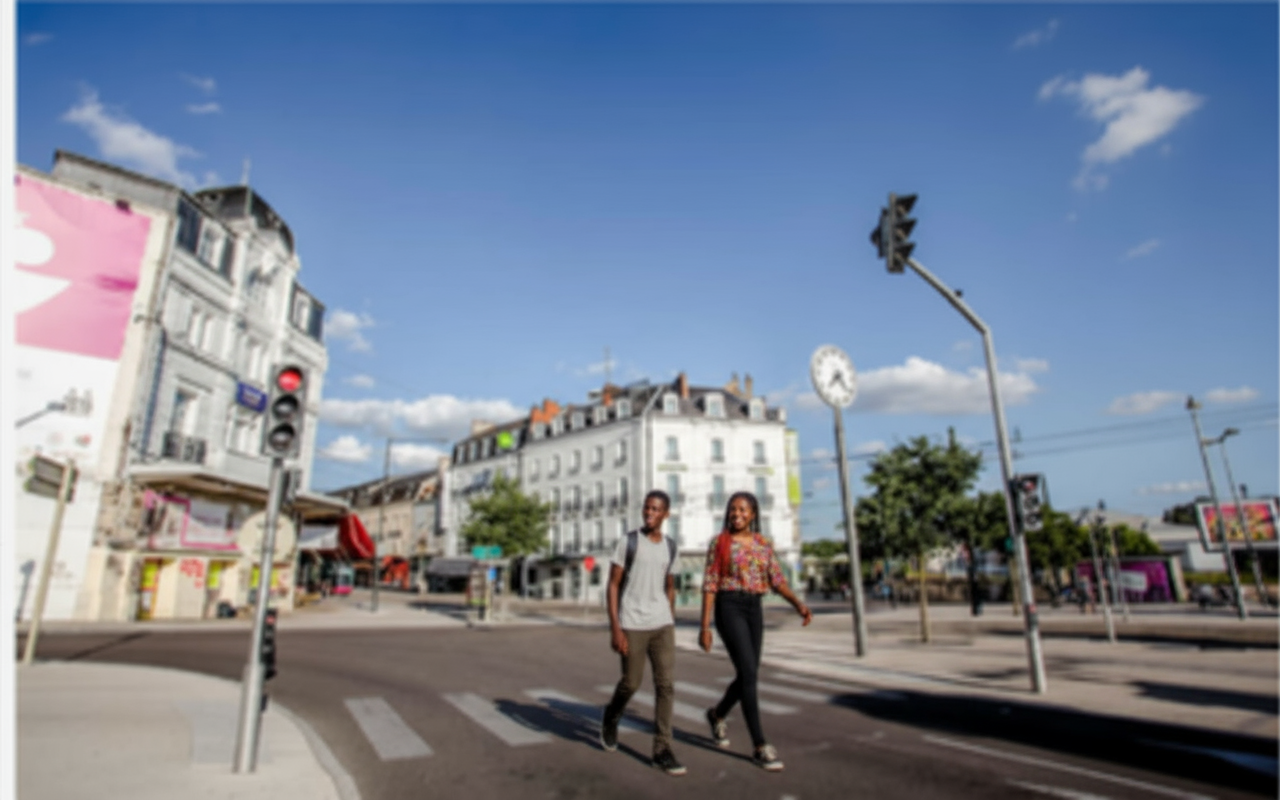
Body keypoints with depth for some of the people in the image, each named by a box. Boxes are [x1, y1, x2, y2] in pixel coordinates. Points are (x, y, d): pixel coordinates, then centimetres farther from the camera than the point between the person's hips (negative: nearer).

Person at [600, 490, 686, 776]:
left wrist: (671, 627, 16)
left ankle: (662, 749, 7)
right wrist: (615, 629, -12)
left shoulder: (670, 547, 7)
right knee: (631, 682, 6)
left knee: (666, 684, -2)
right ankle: (611, 718, 36)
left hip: (662, 624, 4)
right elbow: (613, 585, -7)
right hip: (632, 624, -4)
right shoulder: (627, 542, -7)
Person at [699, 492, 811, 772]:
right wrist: (705, 626, -7)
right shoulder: (719, 543, -3)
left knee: (747, 676, 11)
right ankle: (760, 746, -1)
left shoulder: (764, 544, 9)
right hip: (729, 609, -5)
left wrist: (799, 604, -14)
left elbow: (777, 580, 4)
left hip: (755, 610, 5)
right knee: (749, 673, -12)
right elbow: (709, 585, -4)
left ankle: (717, 713, 40)